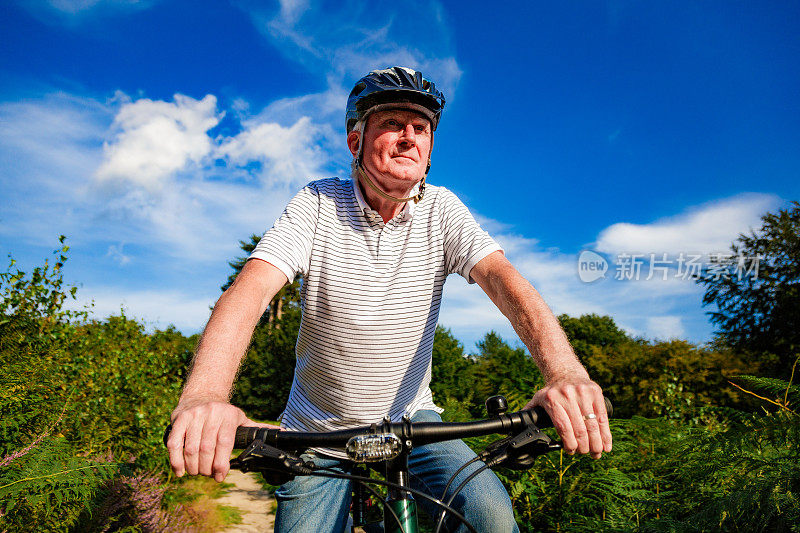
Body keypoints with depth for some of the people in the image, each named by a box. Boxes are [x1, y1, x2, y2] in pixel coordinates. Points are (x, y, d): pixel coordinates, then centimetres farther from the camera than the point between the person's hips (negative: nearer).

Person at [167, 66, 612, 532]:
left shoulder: (441, 210, -7)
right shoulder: (317, 205, -12)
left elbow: (502, 277, -21)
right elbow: (252, 288, -25)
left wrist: (566, 372, -40)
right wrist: (206, 395, -43)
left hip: (410, 420, 1)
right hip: (319, 435, 0)